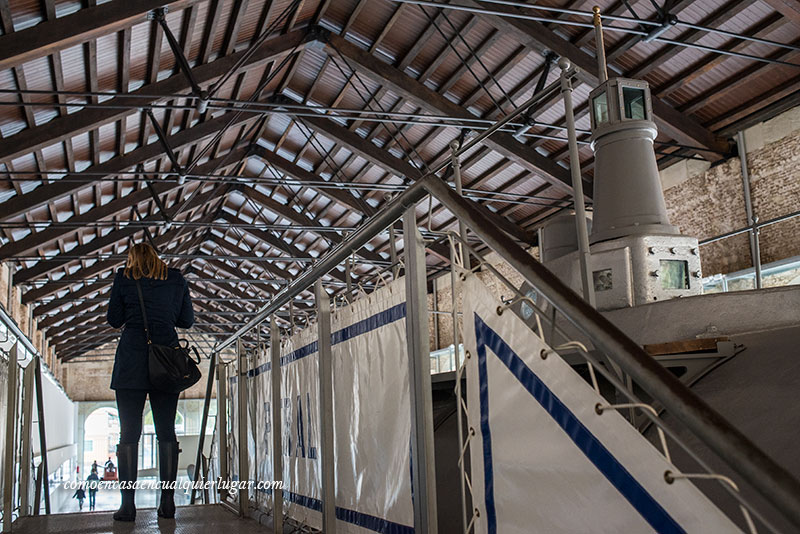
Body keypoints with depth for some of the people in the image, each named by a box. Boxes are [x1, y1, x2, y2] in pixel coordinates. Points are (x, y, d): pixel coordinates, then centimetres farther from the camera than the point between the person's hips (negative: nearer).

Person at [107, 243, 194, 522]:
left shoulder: (124, 277, 8)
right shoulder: (177, 279, 12)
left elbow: (114, 319, 9)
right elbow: (187, 320, 14)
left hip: (132, 360, -2)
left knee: (129, 432, 0)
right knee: (166, 431, 5)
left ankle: (128, 504, -4)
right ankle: (167, 501, 2)